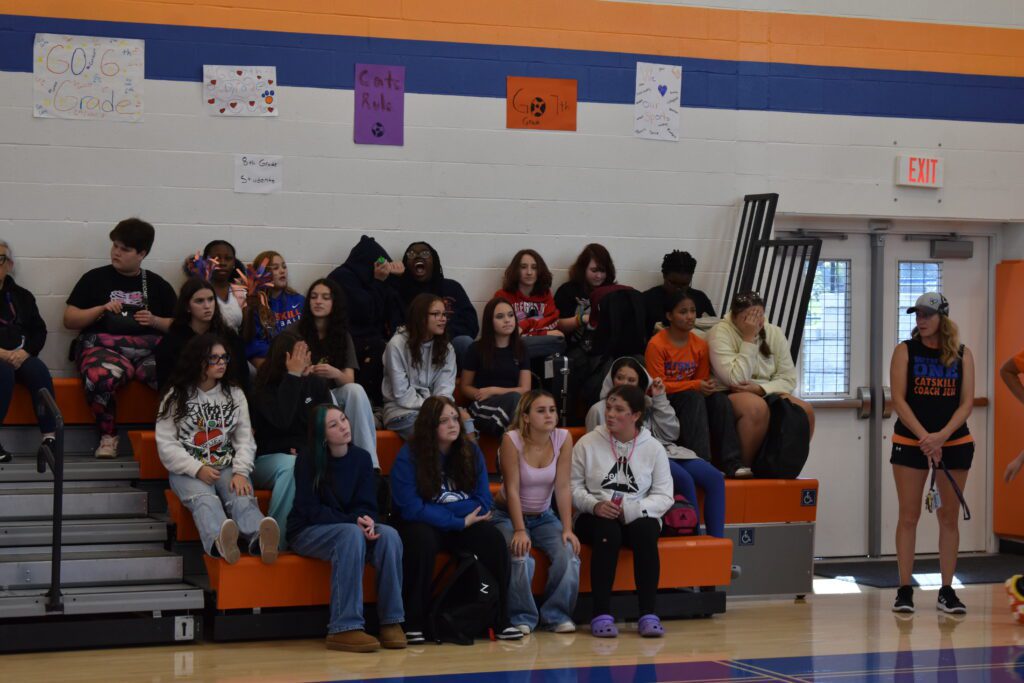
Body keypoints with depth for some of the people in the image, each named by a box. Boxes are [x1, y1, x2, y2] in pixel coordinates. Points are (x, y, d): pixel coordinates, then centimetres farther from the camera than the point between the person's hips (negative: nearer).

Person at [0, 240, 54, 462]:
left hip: (20, 357, 3)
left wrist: (26, 351, -9)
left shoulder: (21, 296, 19)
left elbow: (39, 331, 14)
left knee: (38, 369, -29)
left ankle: (50, 437, -34)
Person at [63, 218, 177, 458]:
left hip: (148, 349, 2)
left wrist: (155, 321, 0)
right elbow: (69, 320, 12)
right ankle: (108, 436, -14)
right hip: (105, 346, -1)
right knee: (100, 378, -39)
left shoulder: (157, 285, 19)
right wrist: (101, 309, -2)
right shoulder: (95, 278, 14)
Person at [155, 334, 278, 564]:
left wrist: (240, 472, -10)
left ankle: (259, 538, -66)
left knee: (242, 498, -32)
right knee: (205, 500, -36)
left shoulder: (235, 394, 16)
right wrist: (198, 469, -14)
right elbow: (166, 443, 0)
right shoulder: (176, 396, 7)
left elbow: (245, 439, 9)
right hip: (188, 470, -2)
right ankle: (219, 541, -70)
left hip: (227, 467, 2)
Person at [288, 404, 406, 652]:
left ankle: (391, 622, -21)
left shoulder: (361, 458, 2)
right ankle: (344, 629, -39)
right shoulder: (307, 460, -10)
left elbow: (368, 505, 2)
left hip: (352, 527, 4)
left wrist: (366, 520, -23)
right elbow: (311, 510, -14)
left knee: (389, 535, -26)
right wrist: (353, 521, -25)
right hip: (307, 533, -4)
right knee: (351, 534, -36)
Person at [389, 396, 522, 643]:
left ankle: (501, 621, -18)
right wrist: (460, 521, -18)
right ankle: (413, 625, -29)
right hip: (422, 525, -4)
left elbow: (484, 503, -2)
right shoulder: (408, 456, -12)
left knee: (494, 539, -25)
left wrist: (439, 509, -14)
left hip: (463, 525, 4)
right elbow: (411, 509, -17)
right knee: (422, 542, -37)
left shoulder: (471, 451, 1)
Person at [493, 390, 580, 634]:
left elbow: (562, 487, -11)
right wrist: (519, 530, -28)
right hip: (508, 515, -3)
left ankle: (556, 614, -4)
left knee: (569, 553, -23)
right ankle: (522, 618, -12)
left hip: (543, 517, 3)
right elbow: (512, 489, -21)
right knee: (519, 556, -31)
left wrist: (567, 529, -18)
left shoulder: (563, 438, -10)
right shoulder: (512, 440, -19)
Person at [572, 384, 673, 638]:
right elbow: (573, 486, 1)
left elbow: (664, 496, 1)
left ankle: (648, 615, -32)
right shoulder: (588, 443, 2)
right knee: (607, 532, -36)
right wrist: (594, 505, -19)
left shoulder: (653, 448, 4)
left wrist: (631, 509, -15)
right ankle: (601, 615, -34)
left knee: (645, 532, -34)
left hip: (638, 517, 1)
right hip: (596, 518, -1)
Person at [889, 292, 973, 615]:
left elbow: (967, 403, -3)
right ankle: (905, 589, 4)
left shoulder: (963, 355, 2)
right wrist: (923, 436, -19)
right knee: (908, 516, 0)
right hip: (910, 442, -1)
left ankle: (947, 590, 11)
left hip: (954, 442, 1)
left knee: (949, 517, 5)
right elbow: (899, 400, -8)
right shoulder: (905, 351, -1)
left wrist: (942, 435, -18)